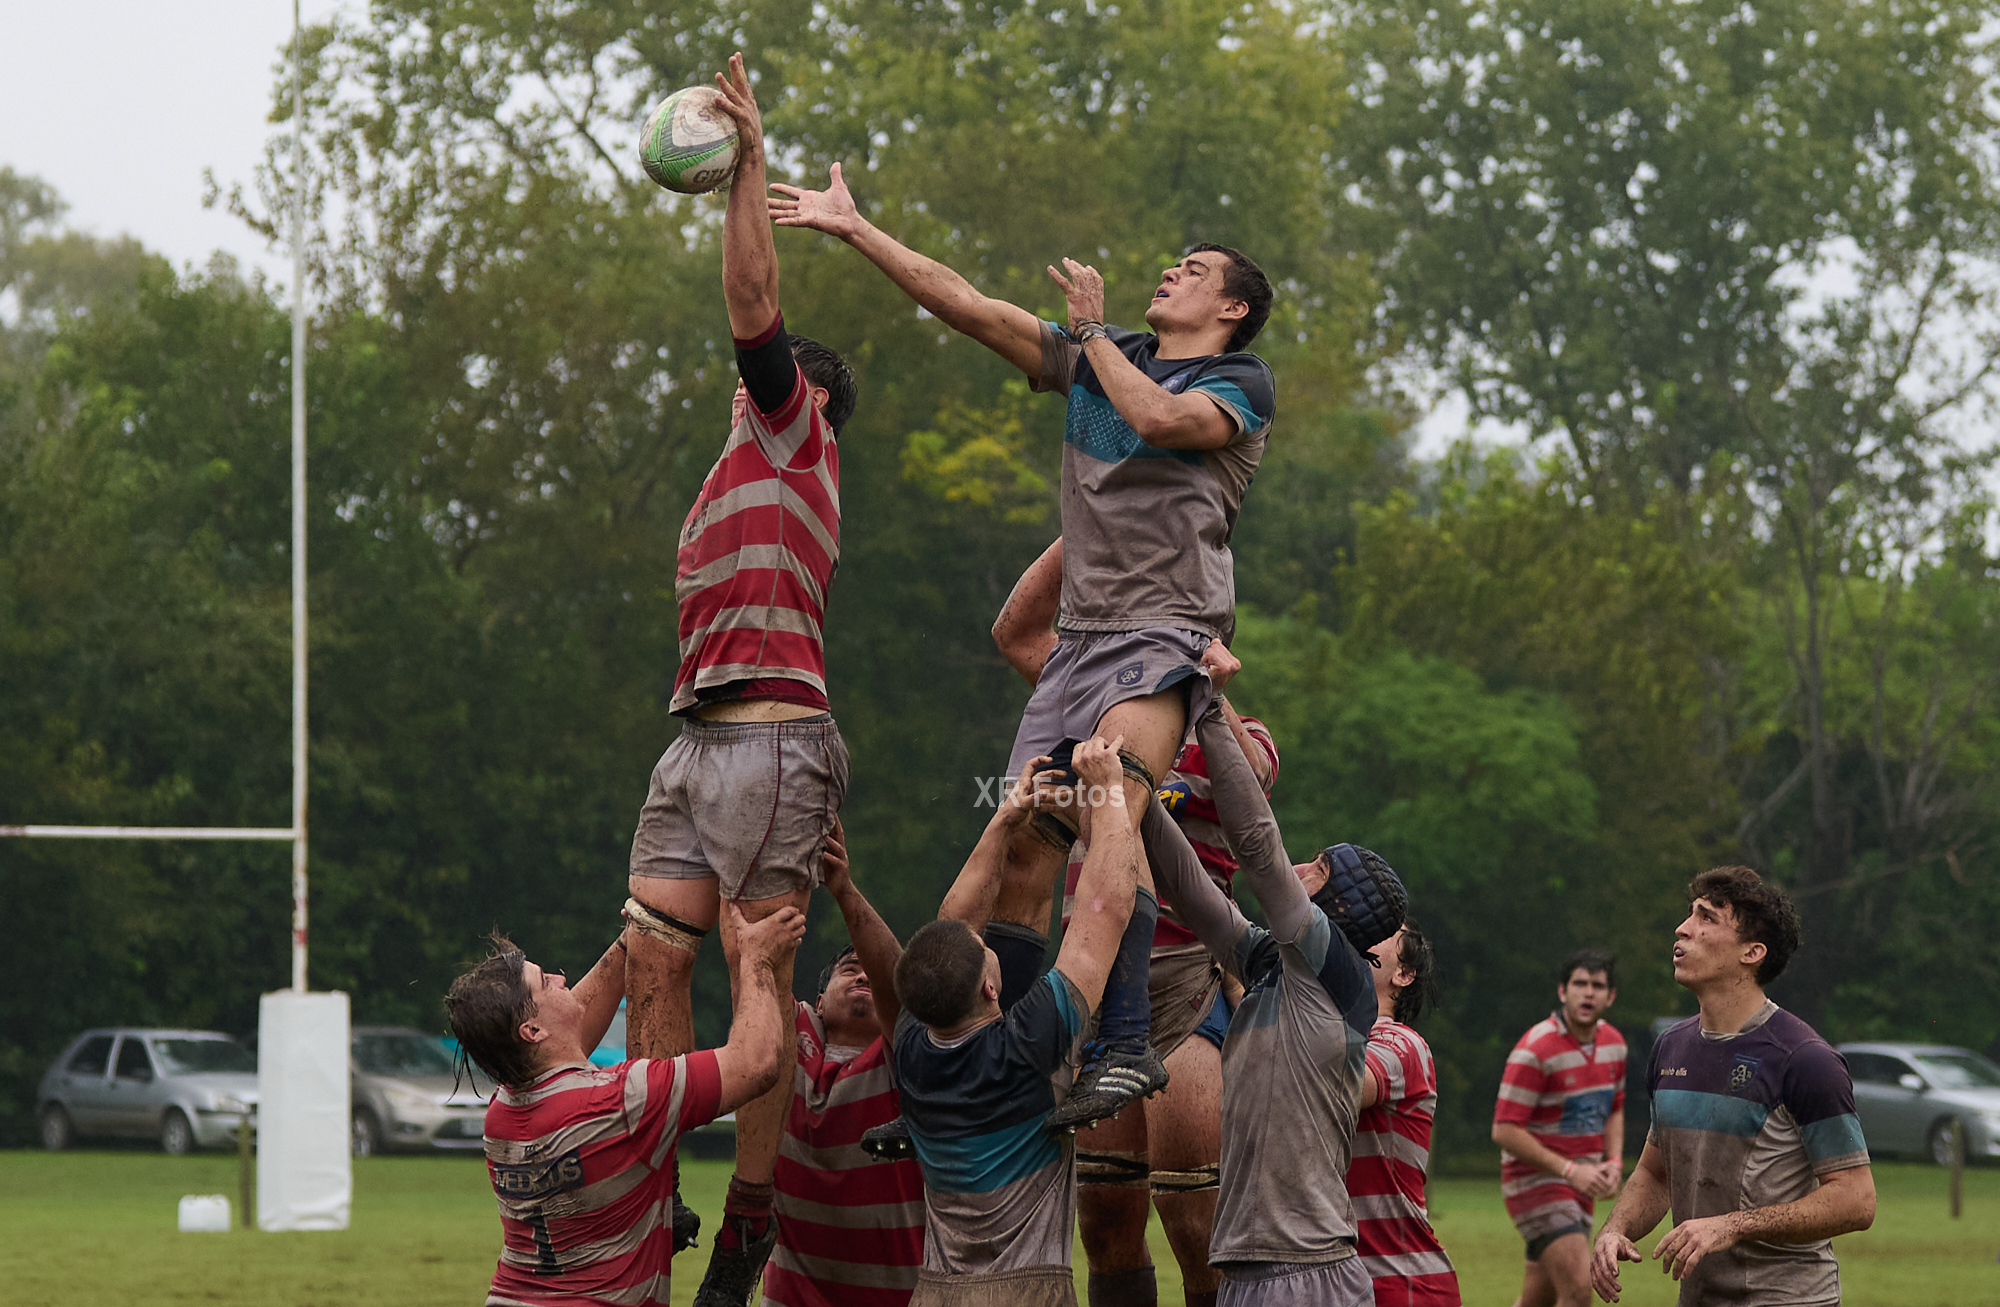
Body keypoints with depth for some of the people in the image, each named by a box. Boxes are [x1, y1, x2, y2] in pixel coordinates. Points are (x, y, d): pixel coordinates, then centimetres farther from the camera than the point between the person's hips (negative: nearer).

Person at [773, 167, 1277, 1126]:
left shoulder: (1243, 384, 4)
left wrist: (1093, 329, -4)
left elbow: (1158, 417, -18)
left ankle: (1125, 1044, -34)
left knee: (1108, 817, -28)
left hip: (1167, 634, -6)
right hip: (1079, 636, 6)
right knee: (1022, 856, -4)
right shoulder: (1091, 360, 21)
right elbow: (962, 304, 19)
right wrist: (852, 229, 16)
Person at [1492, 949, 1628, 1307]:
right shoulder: (1534, 1050, -18)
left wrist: (1614, 1162, 3)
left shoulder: (1614, 1044, 6)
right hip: (1535, 1180, -8)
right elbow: (1505, 1131, -19)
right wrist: (1570, 1170, -23)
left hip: (1581, 1184, 8)